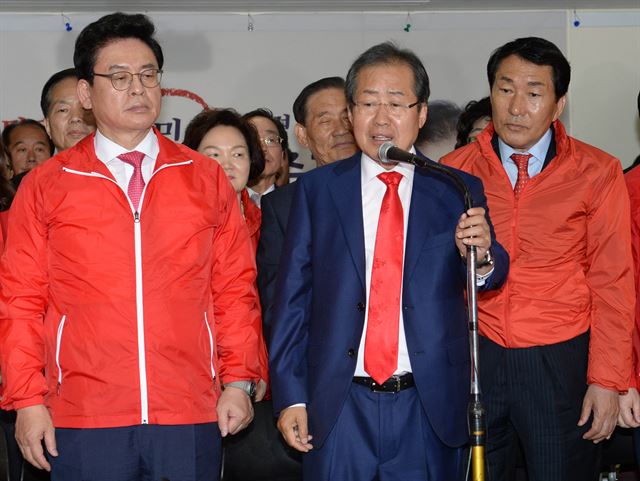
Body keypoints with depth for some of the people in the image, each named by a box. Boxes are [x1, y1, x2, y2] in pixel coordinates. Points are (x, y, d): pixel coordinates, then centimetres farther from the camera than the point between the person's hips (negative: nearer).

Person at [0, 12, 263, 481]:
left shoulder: (206, 179, 9)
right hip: (84, 423, -1)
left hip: (190, 421, 1)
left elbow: (235, 288, 9)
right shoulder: (45, 187, 5)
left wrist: (239, 380, 2)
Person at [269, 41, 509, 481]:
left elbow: (492, 278, -3)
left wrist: (482, 255, -26)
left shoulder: (459, 191, 3)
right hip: (339, 410, 0)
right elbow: (292, 296, 2)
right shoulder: (316, 189, 3)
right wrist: (290, 395, -2)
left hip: (430, 407, 0)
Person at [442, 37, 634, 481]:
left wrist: (607, 379, -7)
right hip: (476, 358, 2)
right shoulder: (454, 171, 2)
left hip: (561, 361, -1)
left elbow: (612, 283, -2)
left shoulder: (598, 172, -2)